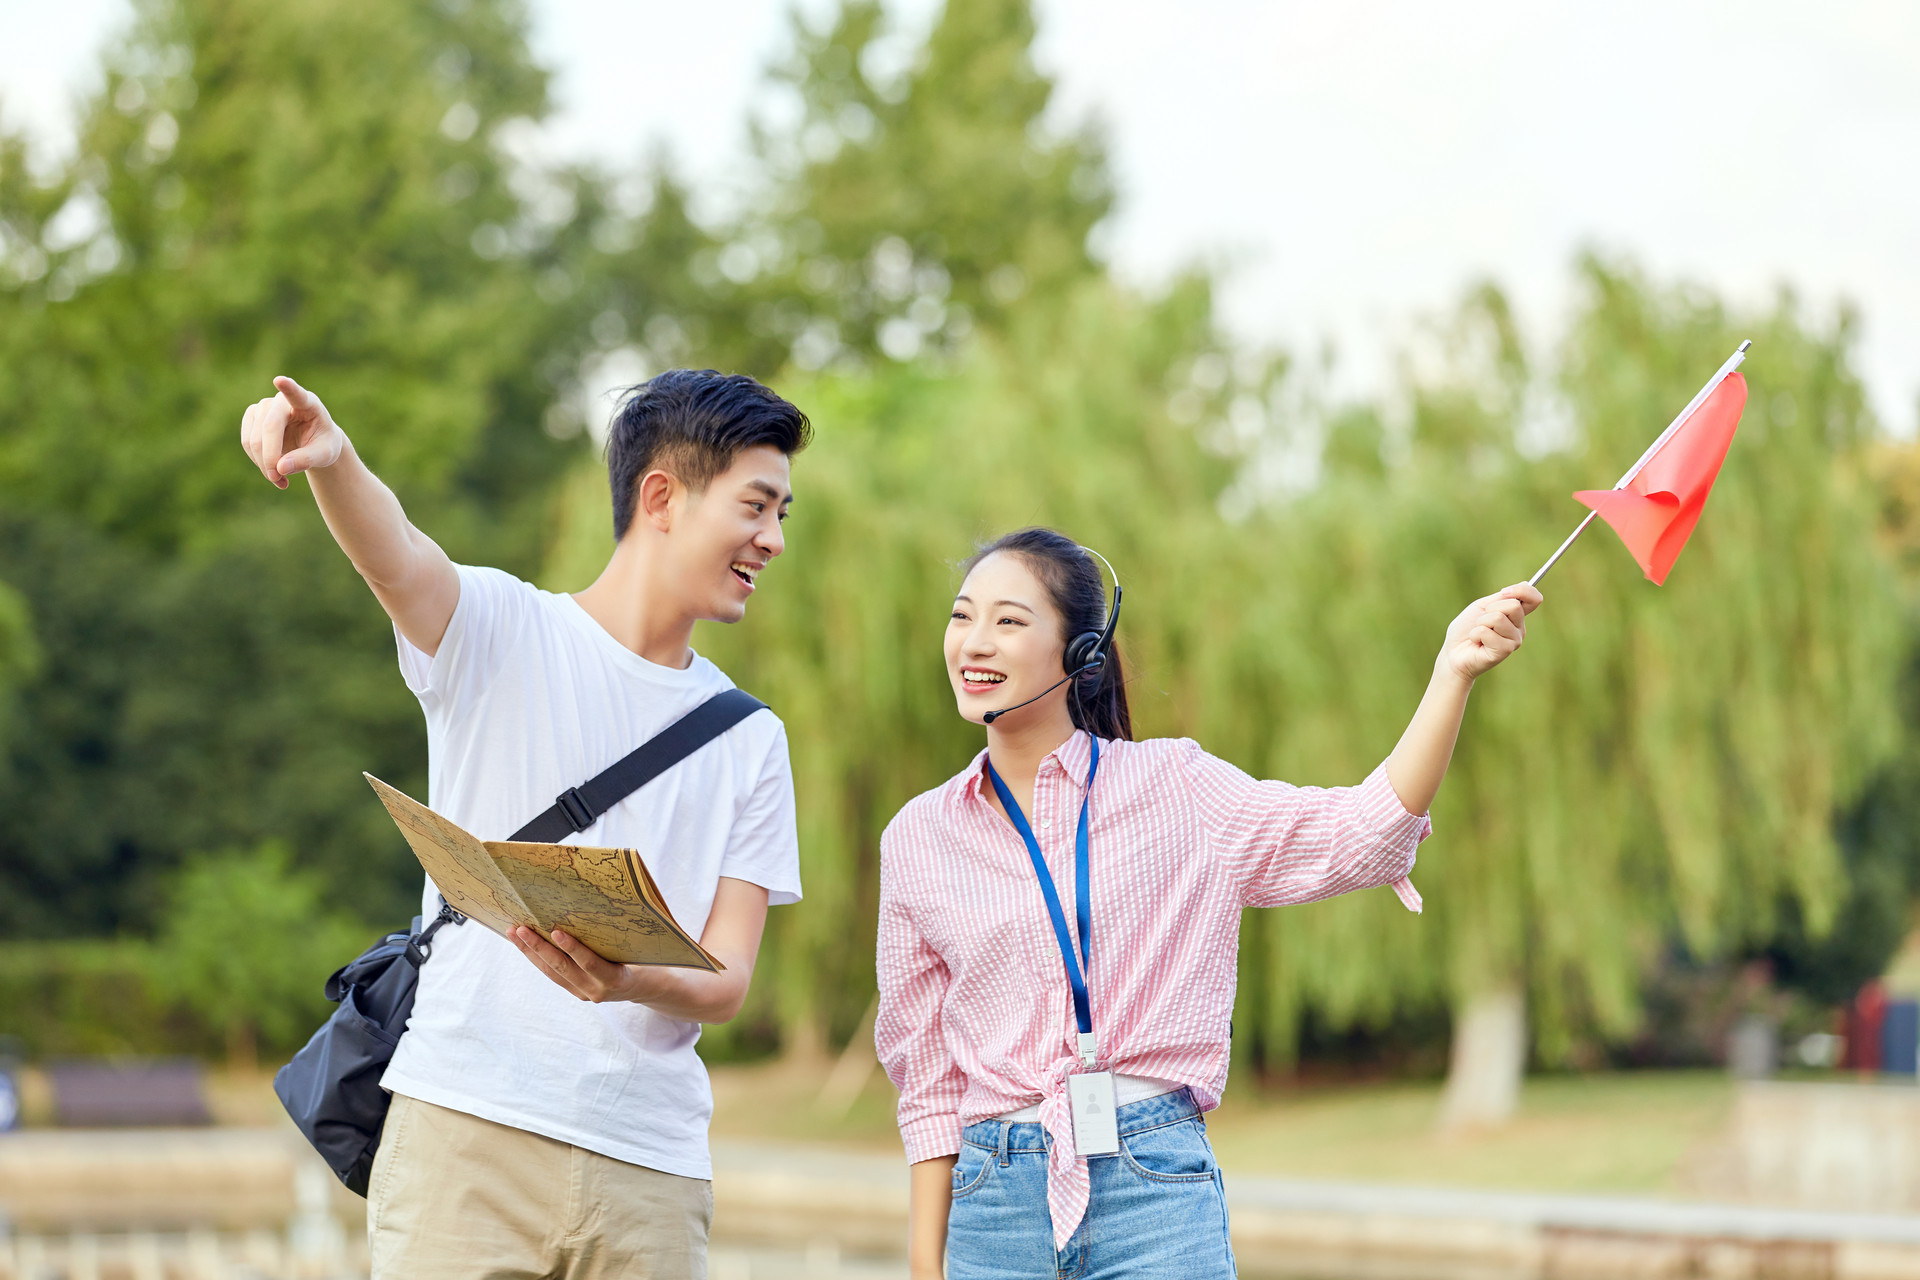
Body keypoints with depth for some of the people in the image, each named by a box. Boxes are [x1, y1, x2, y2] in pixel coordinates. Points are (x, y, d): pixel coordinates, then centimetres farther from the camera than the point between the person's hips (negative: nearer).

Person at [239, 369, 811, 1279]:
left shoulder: (748, 741, 15)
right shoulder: (501, 631, 6)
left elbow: (727, 983, 8)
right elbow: (391, 553, -17)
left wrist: (629, 982, -16)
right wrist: (329, 458, -40)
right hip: (468, 1133, -4)